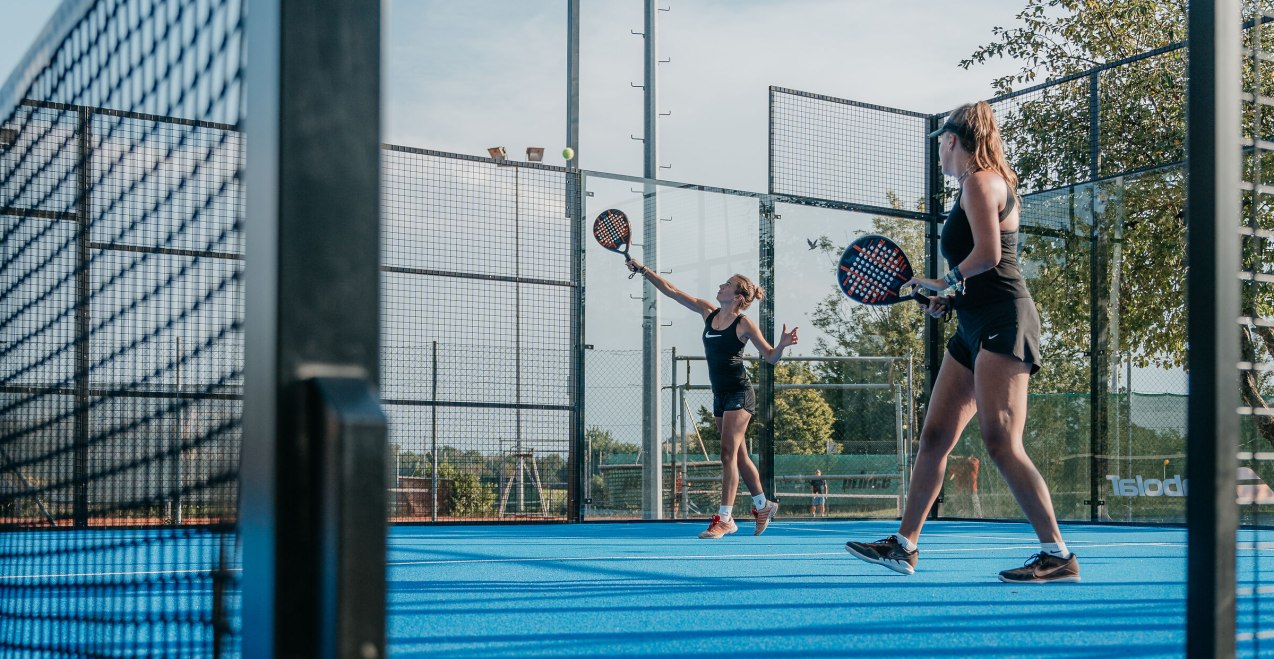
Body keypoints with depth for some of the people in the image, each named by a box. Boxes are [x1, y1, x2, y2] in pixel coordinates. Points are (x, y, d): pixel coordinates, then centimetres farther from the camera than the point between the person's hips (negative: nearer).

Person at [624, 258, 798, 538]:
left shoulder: (745, 324, -11)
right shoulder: (708, 311, 6)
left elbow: (770, 357, -5)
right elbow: (671, 290, 7)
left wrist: (782, 345, -25)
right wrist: (643, 270, 3)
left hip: (739, 394, -7)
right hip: (720, 395, 7)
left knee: (728, 453, -12)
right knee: (739, 456, 14)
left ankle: (723, 518, -13)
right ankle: (762, 505, 29)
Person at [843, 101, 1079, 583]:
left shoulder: (979, 181, -8)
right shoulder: (988, 184, 21)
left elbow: (988, 254, -19)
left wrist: (947, 283, -4)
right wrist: (950, 296, 10)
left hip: (1002, 323, -10)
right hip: (975, 328, 10)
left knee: (1000, 443, -14)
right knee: (935, 435, 10)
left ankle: (1057, 556, -10)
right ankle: (904, 545, 16)